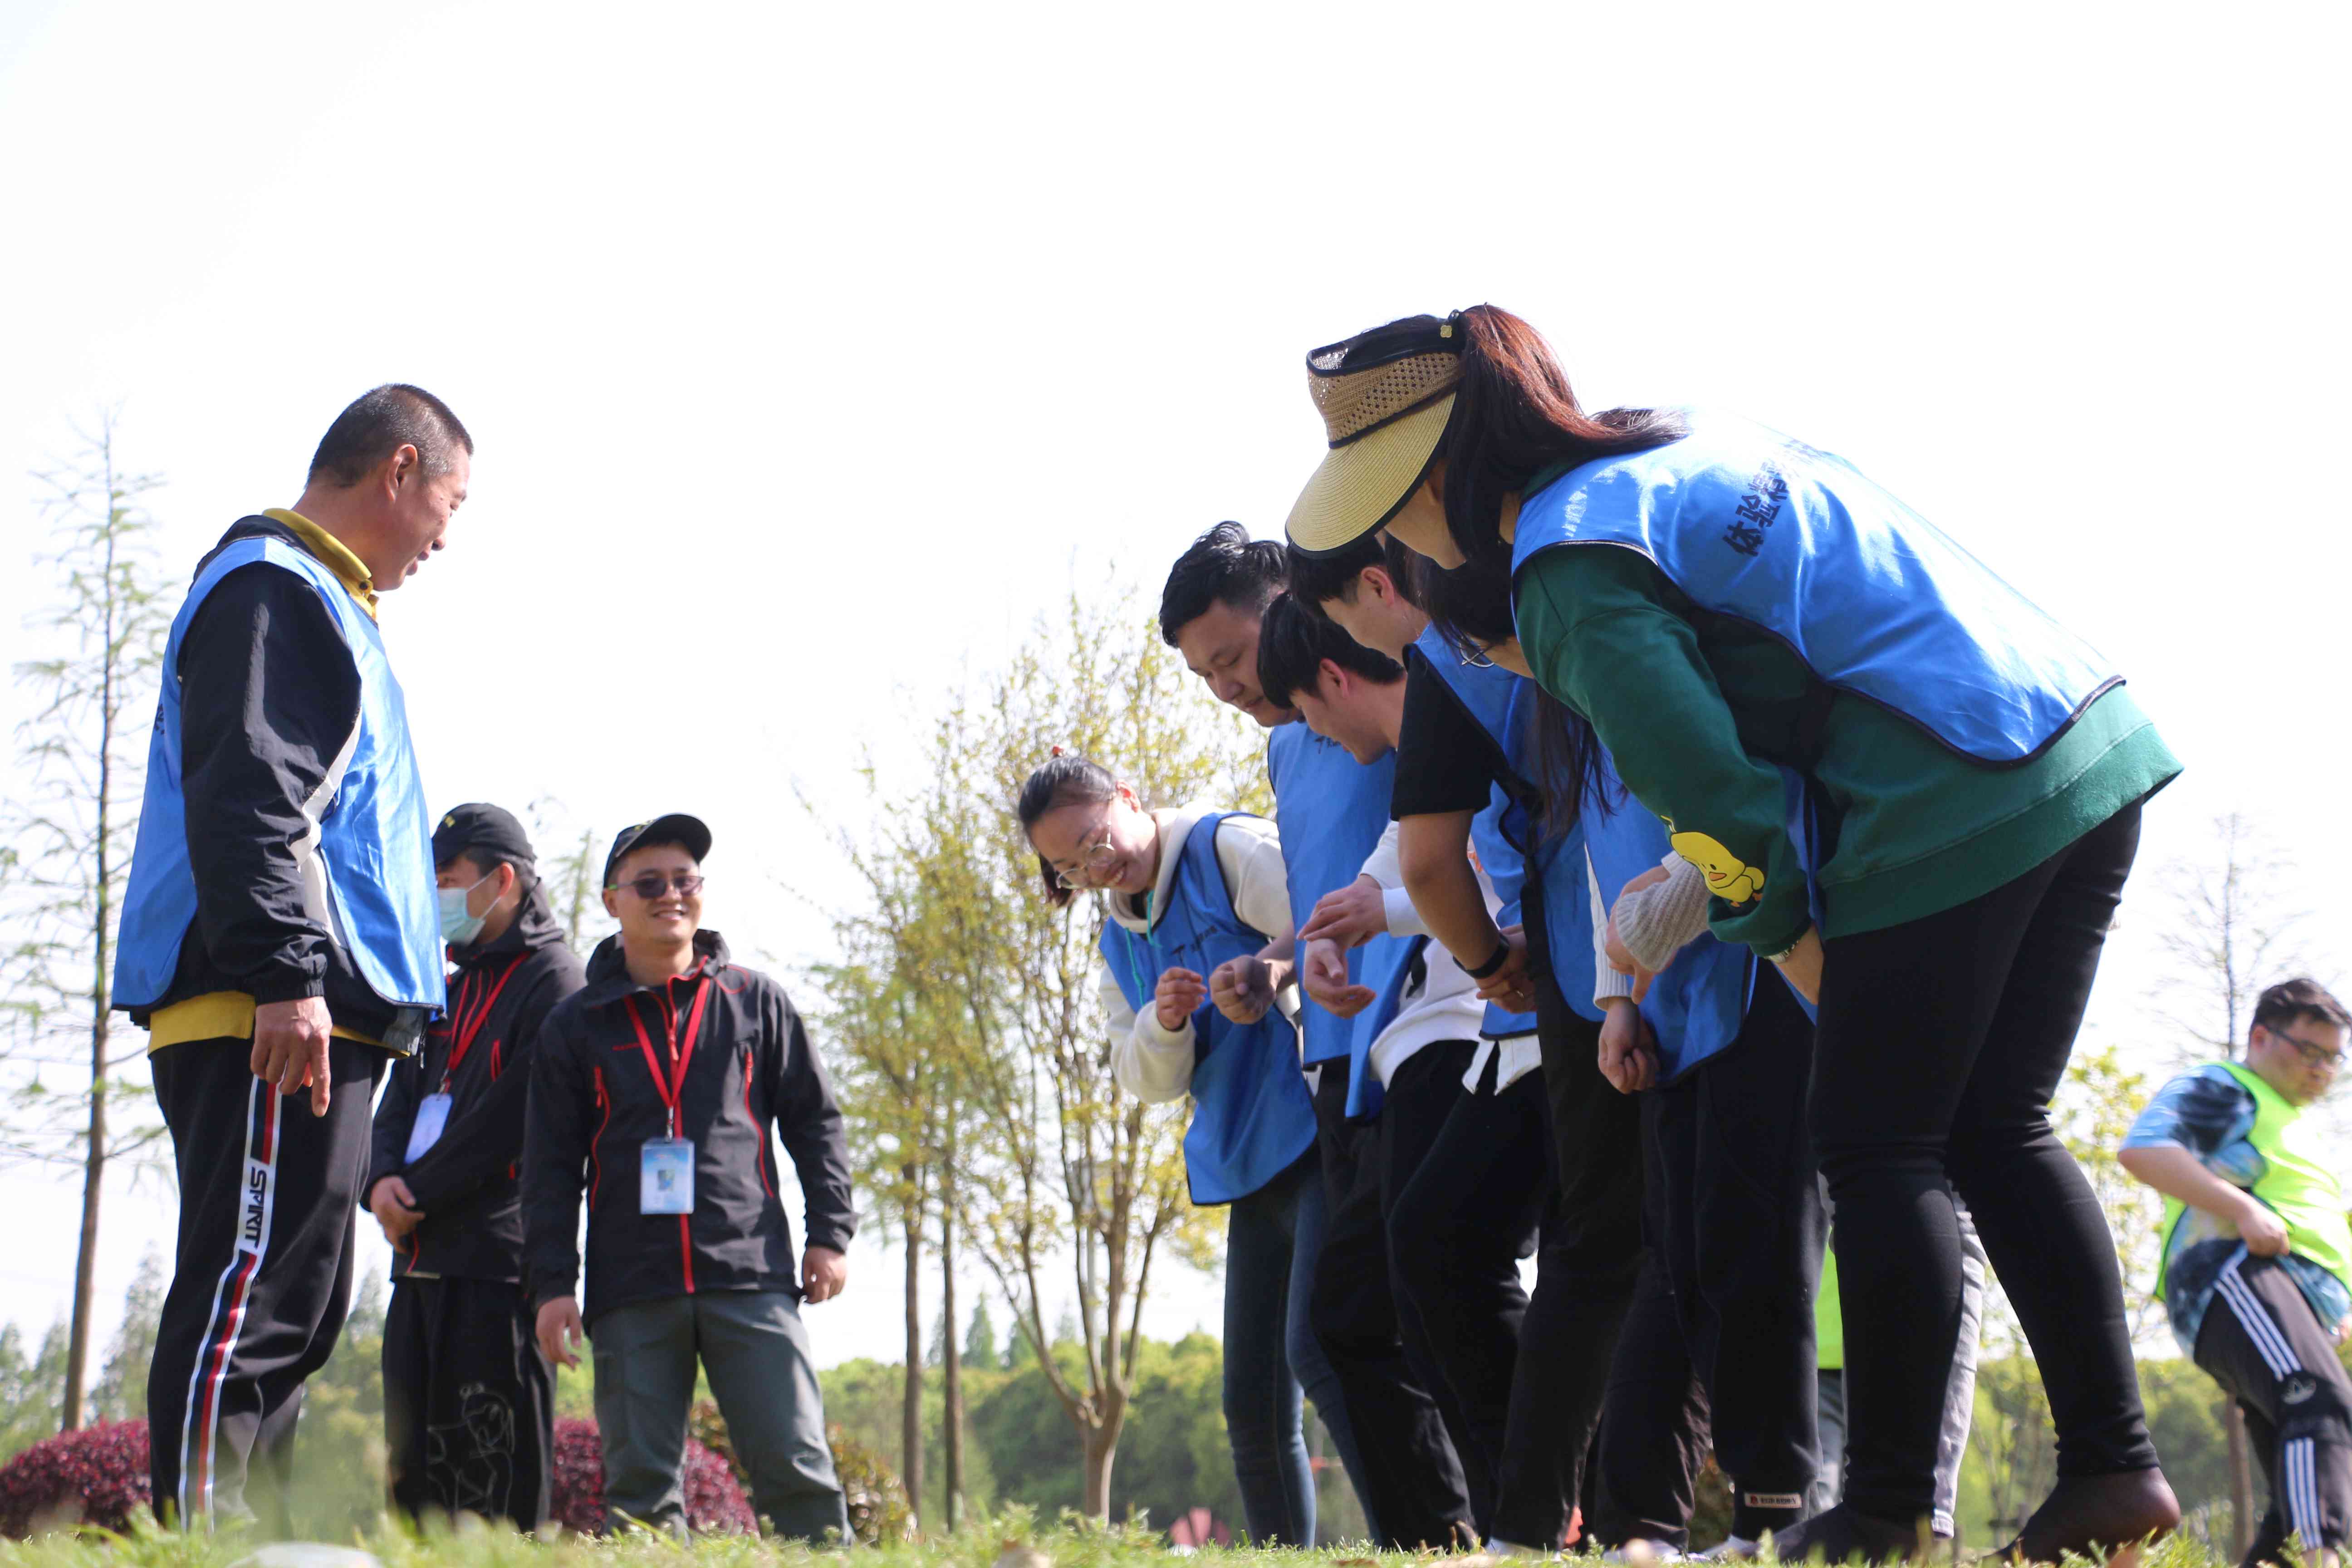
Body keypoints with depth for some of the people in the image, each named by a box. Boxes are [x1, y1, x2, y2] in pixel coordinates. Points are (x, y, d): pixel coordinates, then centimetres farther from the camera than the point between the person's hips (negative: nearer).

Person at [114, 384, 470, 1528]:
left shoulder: (312, 603, 27)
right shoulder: (272, 592, -6)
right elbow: (245, 798, -18)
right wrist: (285, 974, -25)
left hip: (298, 1013, 11)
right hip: (271, 1017, -11)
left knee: (285, 1307, 10)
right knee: (254, 1300, -15)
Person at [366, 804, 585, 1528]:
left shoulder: (554, 986, -4)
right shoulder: (450, 990, 24)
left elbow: (507, 1119, -13)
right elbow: (402, 1101, 18)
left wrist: (417, 1195, -9)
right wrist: (384, 1180, -3)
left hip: (496, 1257, -9)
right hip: (422, 1260, 9)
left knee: (496, 1483, -11)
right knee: (416, 1465, 8)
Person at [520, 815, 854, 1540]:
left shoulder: (755, 1002, 11)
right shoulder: (576, 1024, 11)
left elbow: (814, 1121, 15)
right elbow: (551, 1164, 9)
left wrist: (830, 1233, 7)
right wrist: (552, 1283, 1)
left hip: (752, 1275, -1)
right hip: (631, 1291, 1)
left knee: (796, 1465, -8)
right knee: (640, 1482, -1)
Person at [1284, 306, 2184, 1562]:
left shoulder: (1572, 573, -11)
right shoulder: (1681, 435, 16)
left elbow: (1710, 785, -15)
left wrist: (1789, 939, 1)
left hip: (1955, 811, -9)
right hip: (2096, 749, 9)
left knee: (1877, 1148, 2)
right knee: (1996, 1130, 15)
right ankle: (2114, 1467, 13)